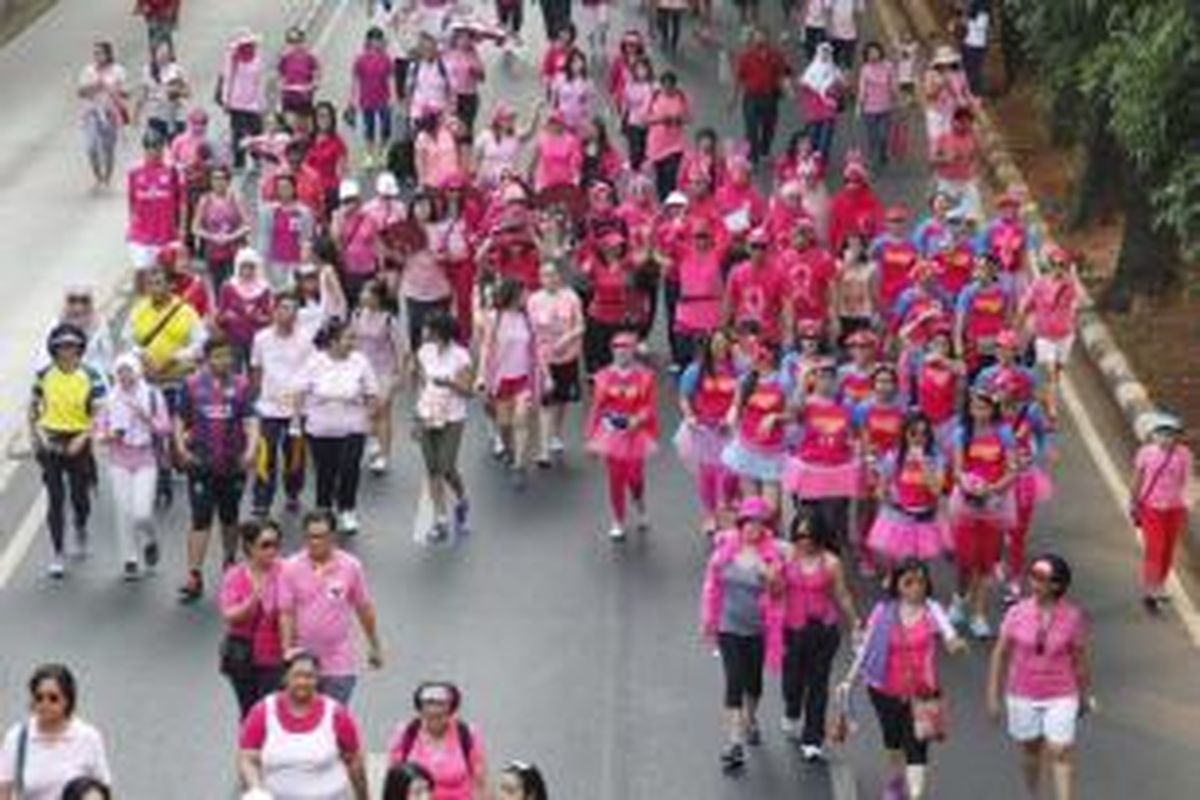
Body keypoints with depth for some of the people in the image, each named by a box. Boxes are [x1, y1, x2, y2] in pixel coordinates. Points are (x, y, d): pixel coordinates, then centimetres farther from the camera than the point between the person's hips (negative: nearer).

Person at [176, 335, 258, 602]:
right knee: (201, 519, -6)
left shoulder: (240, 385, -1)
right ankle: (194, 576, -5)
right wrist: (181, 446, -8)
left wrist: (251, 449, -21)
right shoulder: (192, 384, 0)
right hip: (201, 464, -1)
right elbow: (180, 419, 6)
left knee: (229, 517, 16)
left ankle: (230, 561, 37)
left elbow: (250, 420, -6)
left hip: (233, 464, 1)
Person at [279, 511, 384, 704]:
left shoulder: (351, 566, -4)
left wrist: (375, 647, 13)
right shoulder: (291, 568, -5)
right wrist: (287, 650, -13)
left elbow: (364, 609, 6)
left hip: (341, 665, -1)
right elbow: (286, 614, -4)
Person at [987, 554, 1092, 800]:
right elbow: (1000, 654, -2)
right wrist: (993, 695, -1)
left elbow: (1080, 659, 1)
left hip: (1061, 697, -2)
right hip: (1023, 696, 2)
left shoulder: (1073, 617, -10)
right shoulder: (1017, 613, -10)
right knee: (1030, 749, 17)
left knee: (1061, 753, -7)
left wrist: (1085, 696, 10)